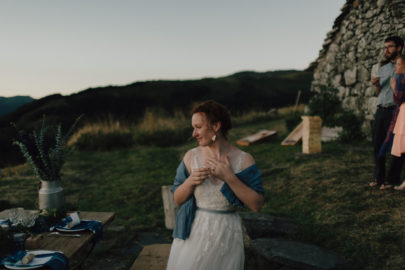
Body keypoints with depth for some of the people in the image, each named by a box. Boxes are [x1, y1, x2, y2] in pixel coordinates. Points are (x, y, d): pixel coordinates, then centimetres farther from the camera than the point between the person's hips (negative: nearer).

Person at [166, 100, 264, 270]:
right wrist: (190, 182, -16)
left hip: (226, 237, -1)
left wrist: (229, 177, -20)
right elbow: (177, 199, 3)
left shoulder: (243, 160, -8)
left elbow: (257, 205, -11)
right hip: (193, 234, 2)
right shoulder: (191, 157, -3)